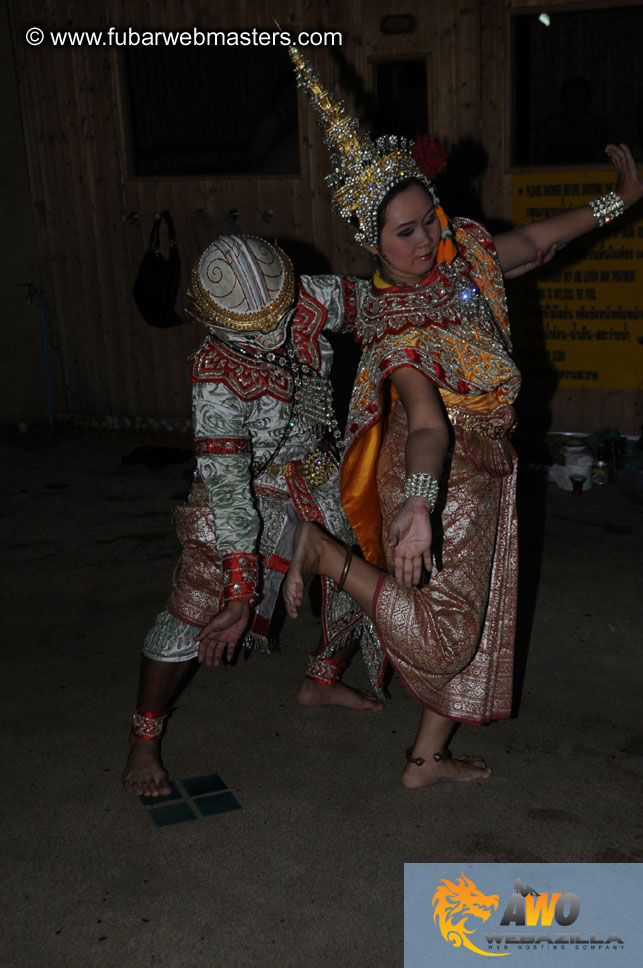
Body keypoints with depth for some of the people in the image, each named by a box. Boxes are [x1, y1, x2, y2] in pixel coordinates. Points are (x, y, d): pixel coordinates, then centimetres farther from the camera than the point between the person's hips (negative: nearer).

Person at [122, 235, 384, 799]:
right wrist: (241, 588, -37)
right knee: (196, 610, -13)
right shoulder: (217, 378, -33)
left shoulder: (314, 299, -19)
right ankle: (145, 738, 8)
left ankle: (322, 683, 38)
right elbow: (227, 483, -35)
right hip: (250, 486, -6)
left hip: (318, 472, 6)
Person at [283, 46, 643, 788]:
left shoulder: (463, 253, -1)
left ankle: (427, 759, 30)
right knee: (441, 634, -10)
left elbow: (535, 240, 17)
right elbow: (426, 419, -38)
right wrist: (418, 506, -54)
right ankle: (322, 551, 4)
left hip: (484, 472, 8)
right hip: (440, 478, -8)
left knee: (475, 622, 16)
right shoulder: (391, 319, -24)